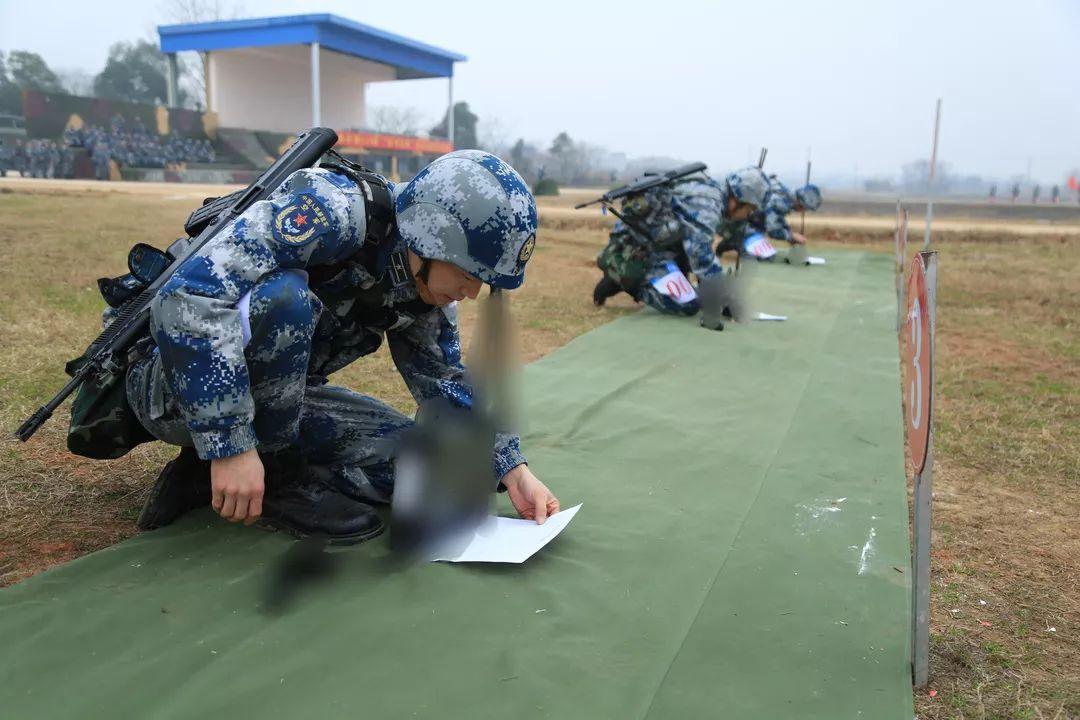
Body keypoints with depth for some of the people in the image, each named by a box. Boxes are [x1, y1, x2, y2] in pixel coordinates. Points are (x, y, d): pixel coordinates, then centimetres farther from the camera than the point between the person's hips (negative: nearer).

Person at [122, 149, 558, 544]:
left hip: (270, 395, 7)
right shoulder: (333, 210, -29)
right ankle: (271, 479, -13)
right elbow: (188, 297, -36)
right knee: (280, 296, -35)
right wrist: (231, 445, -36)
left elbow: (450, 385, 6)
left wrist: (514, 472, -5)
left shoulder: (427, 283, -4)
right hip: (174, 386, -7)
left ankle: (208, 479, -4)